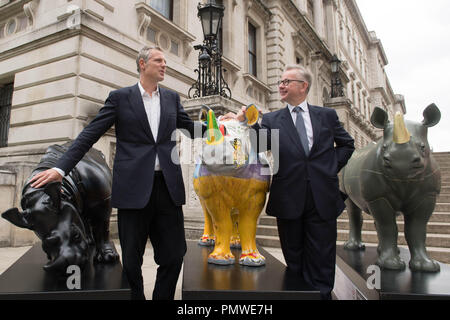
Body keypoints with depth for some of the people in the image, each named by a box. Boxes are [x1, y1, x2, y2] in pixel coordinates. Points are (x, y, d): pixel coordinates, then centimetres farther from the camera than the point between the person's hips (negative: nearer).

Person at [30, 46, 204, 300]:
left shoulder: (172, 98, 14)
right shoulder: (120, 97, 5)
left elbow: (191, 127, 23)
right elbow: (91, 134, 1)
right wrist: (61, 167, -6)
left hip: (168, 186, 3)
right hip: (134, 188, -2)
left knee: (174, 255, 6)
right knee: (132, 260, 7)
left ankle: (163, 297, 27)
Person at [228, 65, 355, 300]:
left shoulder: (327, 115, 9)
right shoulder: (271, 120, 6)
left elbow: (347, 144, 19)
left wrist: (332, 168, 7)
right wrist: (245, 122, -26)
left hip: (323, 199, 1)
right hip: (290, 200, 0)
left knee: (321, 264, 9)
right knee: (294, 264, 13)